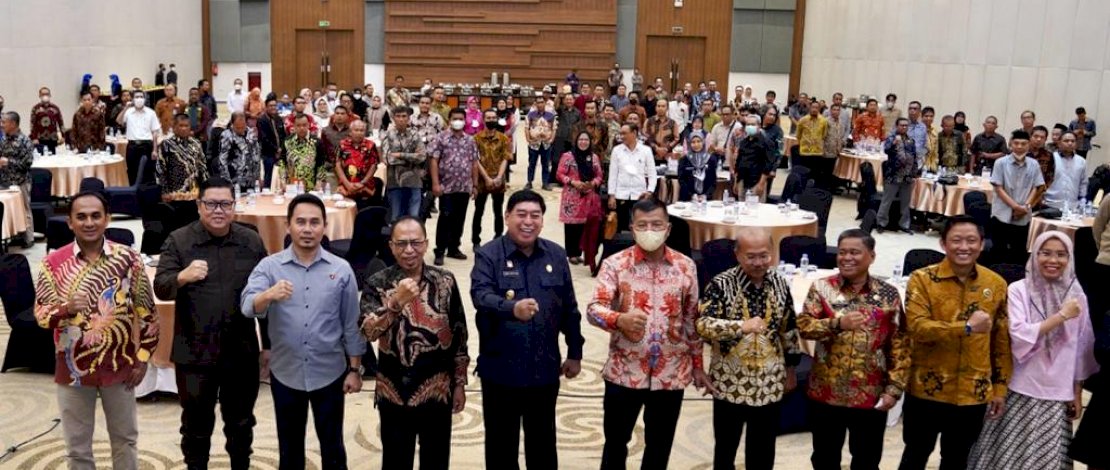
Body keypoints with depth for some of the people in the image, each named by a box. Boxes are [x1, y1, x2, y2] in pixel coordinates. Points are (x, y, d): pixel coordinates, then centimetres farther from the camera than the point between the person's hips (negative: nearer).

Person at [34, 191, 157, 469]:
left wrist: (142, 359, -2)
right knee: (77, 446, 14)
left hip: (120, 365, 0)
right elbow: (41, 315, -5)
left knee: (125, 438, 17)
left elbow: (146, 312, 0)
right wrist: (65, 308, -26)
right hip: (73, 369, 0)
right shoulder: (53, 263, -6)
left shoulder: (129, 258, -6)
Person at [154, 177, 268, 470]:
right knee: (196, 424, 14)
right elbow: (160, 288, -12)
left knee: (241, 422, 17)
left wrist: (269, 344, 5)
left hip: (242, 351, 2)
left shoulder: (252, 241, 0)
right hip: (194, 352, -1)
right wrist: (182, 277, -35)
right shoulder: (179, 240, -5)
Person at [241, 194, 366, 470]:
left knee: (332, 445, 15)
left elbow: (351, 325, 0)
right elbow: (247, 307, -22)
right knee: (290, 446, 18)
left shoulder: (341, 269, -5)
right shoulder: (269, 266, -6)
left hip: (330, 374, 0)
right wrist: (268, 295, -43)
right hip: (285, 374, 0)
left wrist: (355, 369, 0)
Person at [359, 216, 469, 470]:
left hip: (438, 390, 1)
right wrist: (396, 302, -36)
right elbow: (368, 332, -22)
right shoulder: (377, 284, -7)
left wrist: (459, 383, 4)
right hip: (394, 393, -1)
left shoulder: (445, 281, -3)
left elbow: (459, 335, 3)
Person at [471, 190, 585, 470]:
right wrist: (512, 308, -44)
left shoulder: (556, 255, 4)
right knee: (501, 444, 11)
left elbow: (569, 308, 9)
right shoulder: (489, 255, -7)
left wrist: (574, 353, 11)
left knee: (543, 442, 17)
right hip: (501, 370, -3)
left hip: (545, 369, 3)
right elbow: (480, 295, -25)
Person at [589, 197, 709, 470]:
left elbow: (692, 319, 8)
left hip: (672, 374, 2)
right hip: (625, 372, -2)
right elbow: (594, 309, -17)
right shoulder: (615, 264, -7)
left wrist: (697, 365, 10)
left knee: (660, 447, 15)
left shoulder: (686, 267, 1)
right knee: (615, 442, 12)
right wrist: (620, 319, -37)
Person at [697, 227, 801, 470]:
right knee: (726, 445, 13)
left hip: (769, 382, 3)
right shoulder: (721, 284, -13)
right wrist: (741, 326, -39)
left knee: (763, 448, 16)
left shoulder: (781, 284, 0)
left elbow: (789, 330, 10)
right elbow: (703, 324, -26)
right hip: (729, 381, -3)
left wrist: (791, 368, 14)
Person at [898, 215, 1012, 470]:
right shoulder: (922, 279, -9)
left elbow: (1002, 341, 7)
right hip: (927, 390, -2)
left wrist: (999, 388, 6)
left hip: (973, 393, 3)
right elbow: (917, 327, -20)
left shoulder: (996, 284, 1)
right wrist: (966, 327, -25)